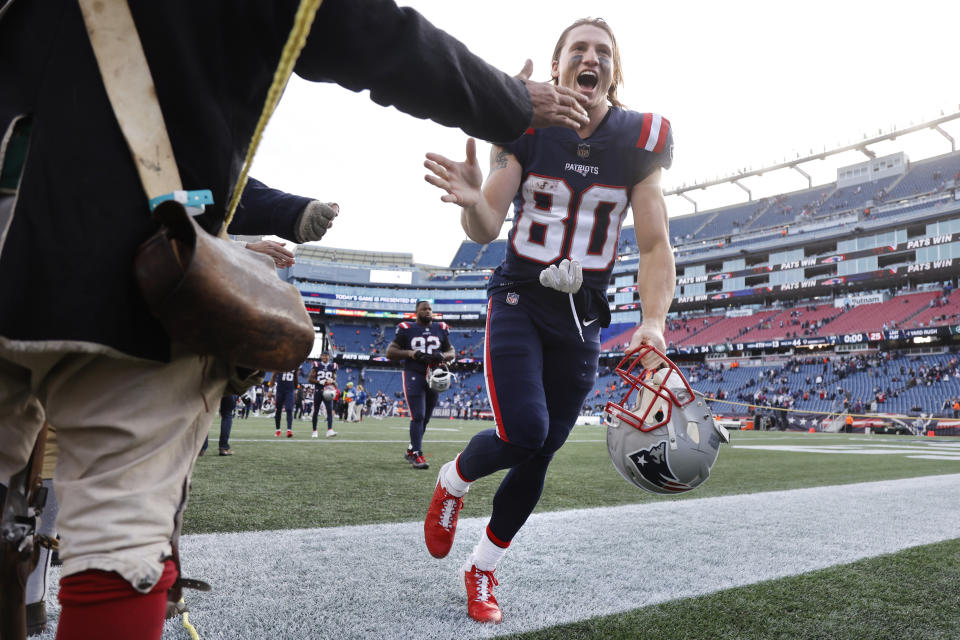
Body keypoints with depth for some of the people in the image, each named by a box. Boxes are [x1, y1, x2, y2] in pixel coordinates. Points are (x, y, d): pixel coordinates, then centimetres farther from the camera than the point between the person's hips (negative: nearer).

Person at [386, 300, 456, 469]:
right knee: (418, 416, -13)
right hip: (413, 375, -5)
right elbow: (390, 352, -2)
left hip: (433, 377, 5)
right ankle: (417, 455, -8)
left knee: (425, 418, 11)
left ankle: (411, 451, 26)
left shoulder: (441, 330, 9)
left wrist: (442, 356, -8)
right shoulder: (407, 329, -2)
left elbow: (451, 352, 16)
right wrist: (410, 353, -18)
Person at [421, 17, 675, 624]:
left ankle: (482, 569, 26)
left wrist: (654, 323, -22)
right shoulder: (525, 128, -5)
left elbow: (655, 246, -6)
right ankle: (455, 480, 15)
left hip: (581, 319, 2)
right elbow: (485, 231, -10)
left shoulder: (640, 141, -3)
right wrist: (473, 202, -34)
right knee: (524, 432, -21)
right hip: (519, 301, -2)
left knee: (540, 455, 5)